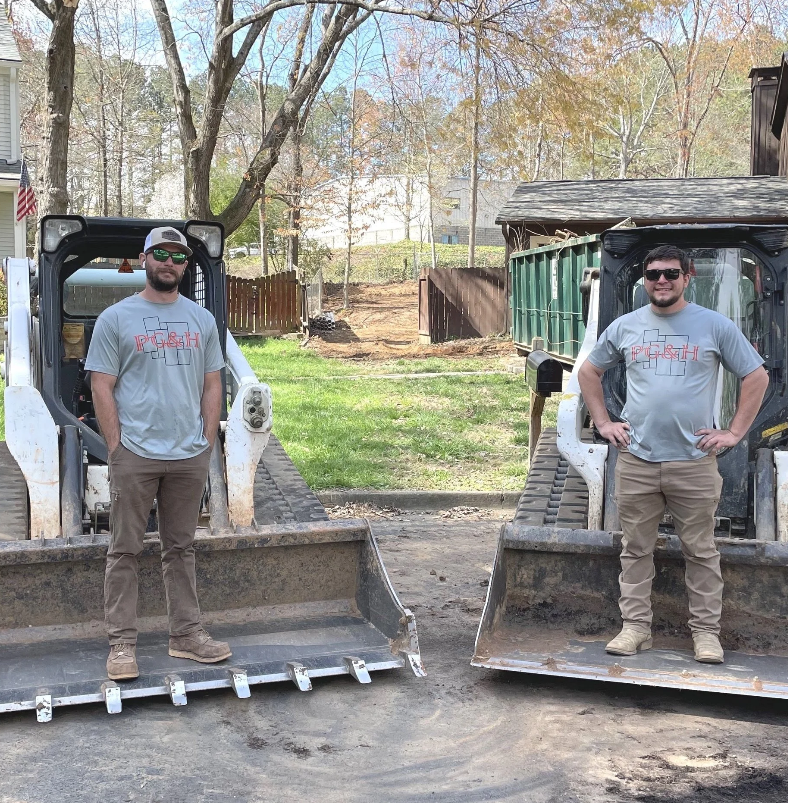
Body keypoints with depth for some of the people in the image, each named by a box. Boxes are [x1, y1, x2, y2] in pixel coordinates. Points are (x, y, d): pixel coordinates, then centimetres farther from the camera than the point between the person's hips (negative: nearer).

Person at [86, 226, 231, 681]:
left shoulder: (202, 320, 11)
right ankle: (122, 643, 9)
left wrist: (207, 445, 4)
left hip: (190, 456, 3)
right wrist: (117, 448, -8)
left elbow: (212, 385, 12)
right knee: (125, 550, 2)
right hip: (135, 455, -3)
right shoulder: (116, 318, 0)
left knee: (182, 549, 12)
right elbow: (102, 387, -2)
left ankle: (187, 634, 20)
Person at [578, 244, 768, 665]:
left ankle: (706, 631, 17)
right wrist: (603, 423, 9)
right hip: (636, 461, 2)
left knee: (701, 551, 6)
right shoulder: (625, 327, 7)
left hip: (694, 461, -2)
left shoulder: (715, 325, 0)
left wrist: (734, 432, -1)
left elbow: (756, 376, 5)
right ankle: (635, 628, 17)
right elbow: (588, 372, 19)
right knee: (636, 549, 8)